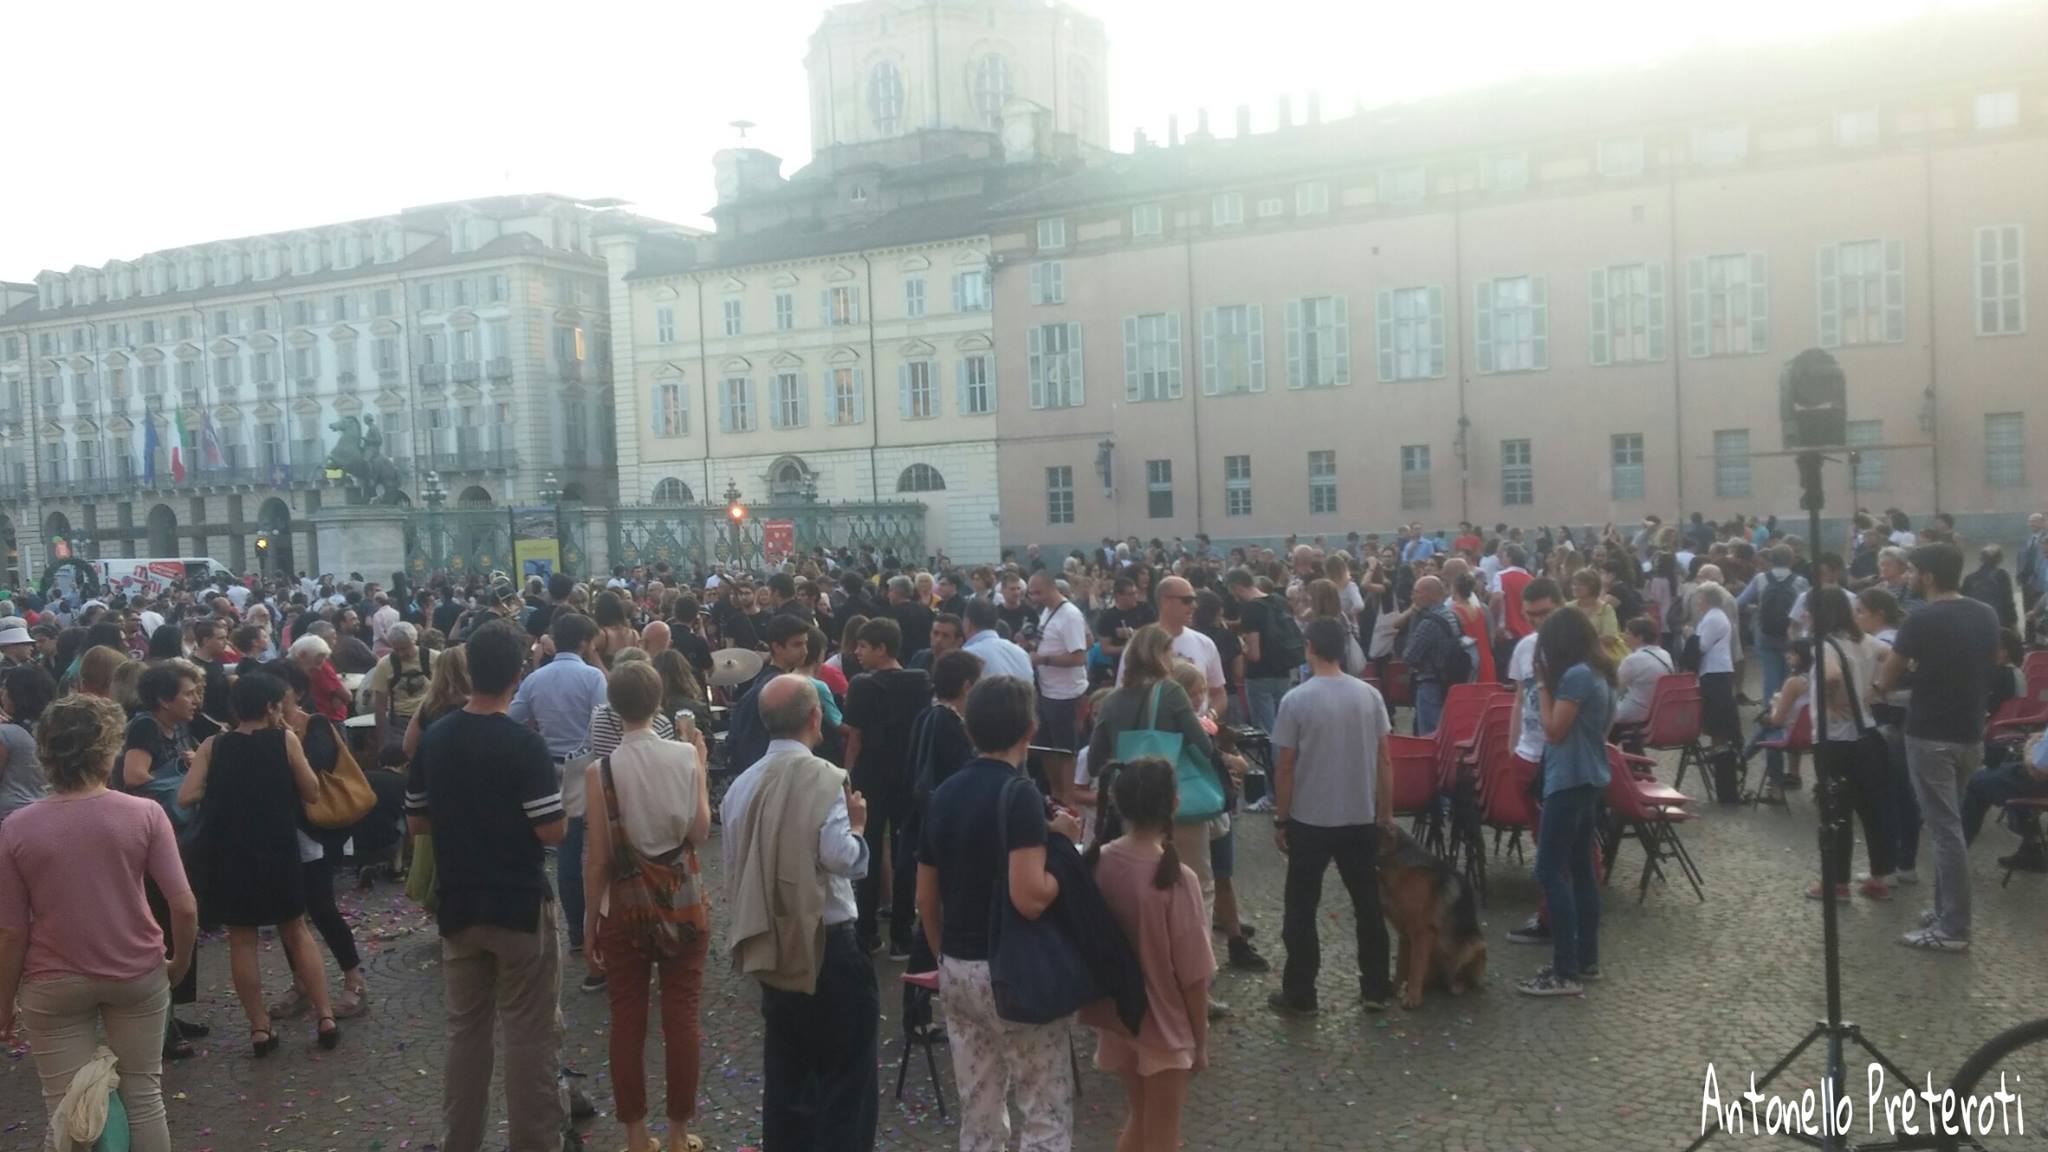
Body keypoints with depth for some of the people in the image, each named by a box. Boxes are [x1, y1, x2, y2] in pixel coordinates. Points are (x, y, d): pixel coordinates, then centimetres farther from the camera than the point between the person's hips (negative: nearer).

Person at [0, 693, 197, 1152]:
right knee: (143, 1096, 15)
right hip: (138, 975, 0)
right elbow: (184, 906, -13)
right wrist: (181, 960, 5)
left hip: (53, 987, 0)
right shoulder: (145, 814, -13)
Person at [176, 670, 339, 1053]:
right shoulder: (285, 739, -6)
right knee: (296, 932, 15)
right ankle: (326, 1018, 13)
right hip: (279, 852, -1)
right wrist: (292, 741, 6)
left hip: (229, 857, 1)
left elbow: (185, 797, -7)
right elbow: (312, 793, -1)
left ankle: (260, 1029, 13)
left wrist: (221, 789, 11)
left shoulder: (213, 747, -1)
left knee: (241, 940, 12)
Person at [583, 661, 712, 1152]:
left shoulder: (600, 770, -11)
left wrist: (590, 919, 3)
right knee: (681, 1018, 10)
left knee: (627, 1021, 11)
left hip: (624, 909, -1)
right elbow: (701, 833, -4)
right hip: (684, 904, 1)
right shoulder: (686, 755, -8)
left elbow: (598, 858, -8)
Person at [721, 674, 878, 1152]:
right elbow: (842, 858, -24)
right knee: (846, 1069, 6)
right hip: (827, 941, -6)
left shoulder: (742, 785, 4)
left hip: (773, 945, 7)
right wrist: (858, 825, -6)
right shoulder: (823, 777, -16)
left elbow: (734, 866, 11)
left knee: (786, 1070, 17)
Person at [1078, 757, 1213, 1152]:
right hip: (1165, 1025, -5)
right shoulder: (1176, 879, -24)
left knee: (1138, 1118, 26)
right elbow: (1192, 975, -16)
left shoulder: (1098, 863, -10)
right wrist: (1201, 1039, -3)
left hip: (1116, 1017, 5)